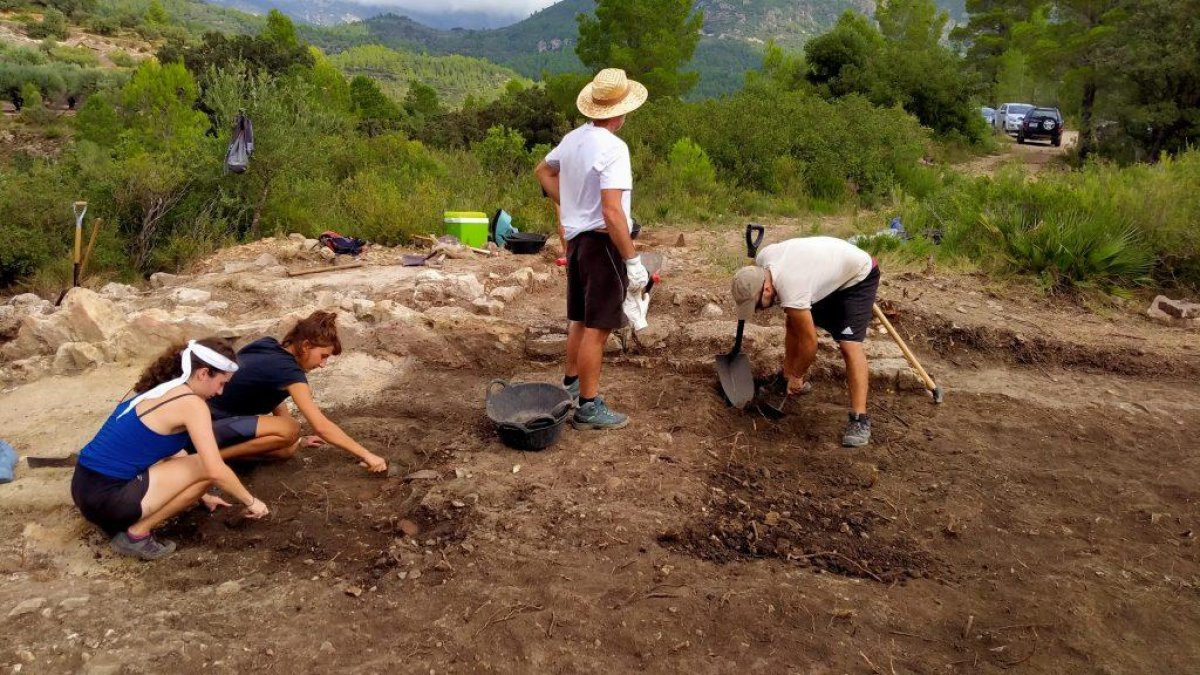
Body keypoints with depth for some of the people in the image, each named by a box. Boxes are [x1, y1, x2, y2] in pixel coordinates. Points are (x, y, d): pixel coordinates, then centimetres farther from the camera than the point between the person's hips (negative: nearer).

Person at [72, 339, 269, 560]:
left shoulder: (162, 389, 14)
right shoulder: (191, 403, -13)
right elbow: (216, 471, -16)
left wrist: (203, 496, 33)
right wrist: (251, 502, 0)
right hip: (104, 497, -9)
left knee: (177, 460, 25)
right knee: (205, 467, -8)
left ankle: (118, 519, 15)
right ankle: (136, 534, -2)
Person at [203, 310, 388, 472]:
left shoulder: (270, 348, 3)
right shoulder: (287, 370, -23)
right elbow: (321, 426, -25)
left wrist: (299, 441, 21)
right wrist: (366, 455, -21)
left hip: (222, 418, 9)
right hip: (209, 424, -9)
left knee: (288, 449, 2)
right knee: (289, 430, -26)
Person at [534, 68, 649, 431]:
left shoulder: (573, 139, 6)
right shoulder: (612, 147, -20)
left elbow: (542, 170, 25)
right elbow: (612, 212, -27)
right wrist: (633, 260, -23)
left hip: (577, 238, 9)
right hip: (603, 242, -9)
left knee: (581, 320, 21)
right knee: (597, 328, -2)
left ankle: (572, 384, 35)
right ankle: (588, 406, 4)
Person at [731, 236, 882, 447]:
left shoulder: (790, 290, -39)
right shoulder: (763, 258, -17)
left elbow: (809, 342, -29)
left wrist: (797, 376, -12)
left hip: (859, 277, -9)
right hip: (829, 273, 9)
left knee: (849, 344, -21)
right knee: (794, 324, 9)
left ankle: (860, 419, -21)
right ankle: (790, 380, 28)